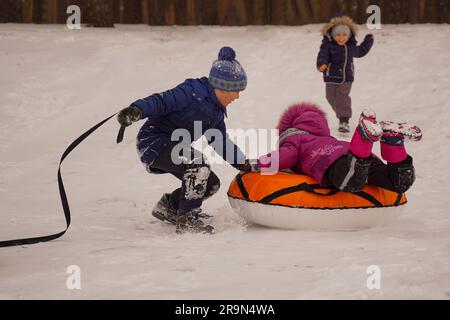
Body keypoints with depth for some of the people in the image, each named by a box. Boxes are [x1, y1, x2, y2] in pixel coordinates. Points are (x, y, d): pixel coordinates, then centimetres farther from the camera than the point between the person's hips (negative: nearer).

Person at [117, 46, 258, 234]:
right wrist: (137, 110, -45)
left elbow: (221, 142, 21)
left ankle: (169, 207, 31)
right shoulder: (193, 92, -19)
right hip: (154, 142, -10)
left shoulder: (217, 111, 11)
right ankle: (186, 219, -22)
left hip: (174, 148, 10)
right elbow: (162, 101, -28)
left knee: (211, 184, 10)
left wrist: (244, 164, 20)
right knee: (198, 163, -31)